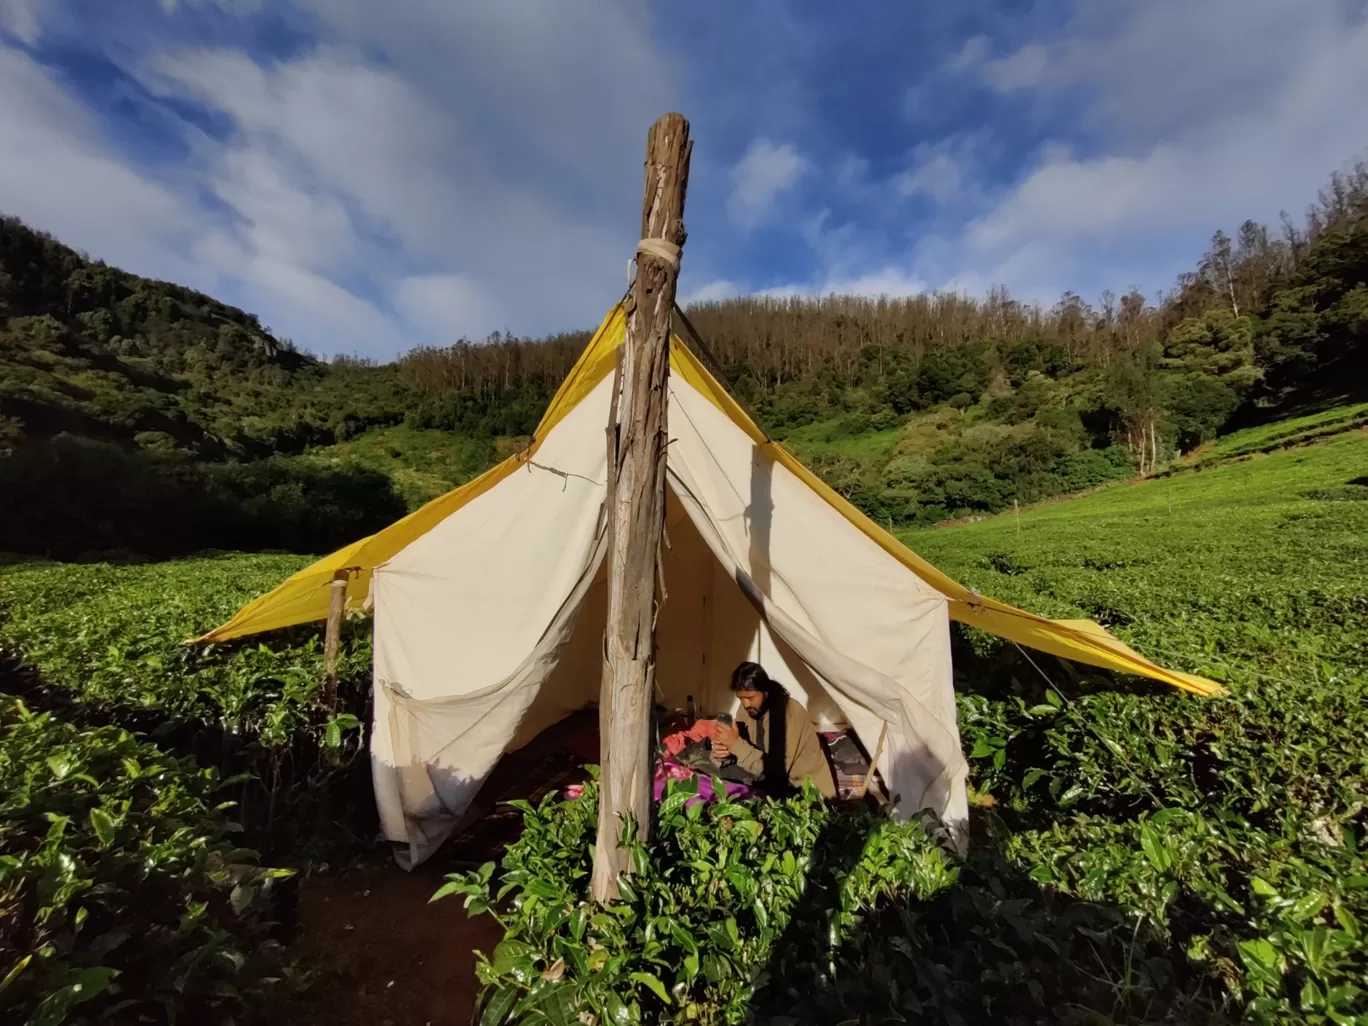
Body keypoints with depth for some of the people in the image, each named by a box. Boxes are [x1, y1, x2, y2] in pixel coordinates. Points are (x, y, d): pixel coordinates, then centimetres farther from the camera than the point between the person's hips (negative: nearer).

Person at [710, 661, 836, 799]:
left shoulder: (792, 712, -26)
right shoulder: (748, 709, -6)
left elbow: (776, 769, -28)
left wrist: (737, 744, -34)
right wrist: (721, 752, -24)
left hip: (809, 788, -6)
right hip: (779, 782, 6)